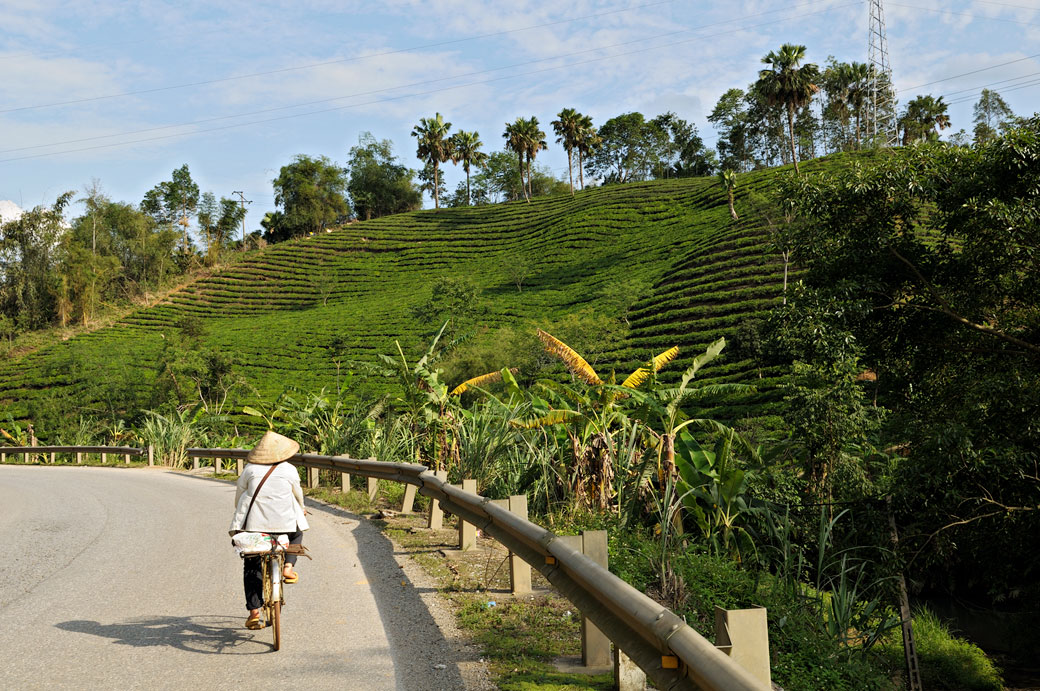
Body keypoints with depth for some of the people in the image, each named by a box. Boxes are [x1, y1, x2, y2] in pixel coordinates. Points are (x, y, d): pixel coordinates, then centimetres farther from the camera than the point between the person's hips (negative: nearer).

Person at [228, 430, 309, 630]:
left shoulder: (249, 469, 7)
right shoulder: (289, 470, 6)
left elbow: (239, 496, 15)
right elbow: (298, 494, 20)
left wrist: (241, 515, 35)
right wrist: (300, 510, 40)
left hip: (253, 523, 1)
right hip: (285, 522, -1)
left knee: (251, 566, 13)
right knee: (296, 534, 33)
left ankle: (253, 611, 7)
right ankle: (288, 567, 11)